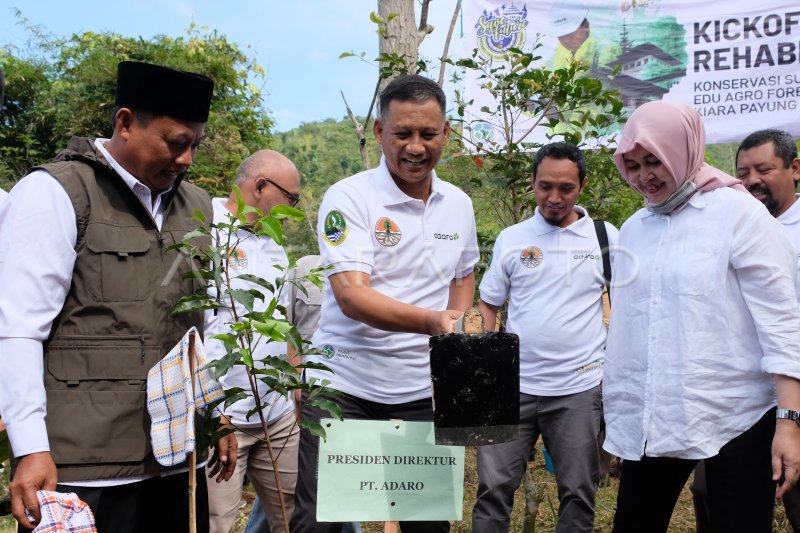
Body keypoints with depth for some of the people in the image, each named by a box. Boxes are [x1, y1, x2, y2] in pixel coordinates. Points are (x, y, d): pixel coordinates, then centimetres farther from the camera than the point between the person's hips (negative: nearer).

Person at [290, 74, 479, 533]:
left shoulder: (459, 204, 6)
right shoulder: (349, 197, -11)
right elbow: (351, 295, -22)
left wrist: (457, 324, 3)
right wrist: (431, 320, -35)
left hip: (425, 387, 5)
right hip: (344, 381, -4)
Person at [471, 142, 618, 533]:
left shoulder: (606, 237, 1)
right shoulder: (510, 239, 5)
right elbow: (487, 306, 12)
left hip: (580, 388, -1)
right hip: (514, 385, 1)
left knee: (578, 493, 8)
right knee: (494, 486, 3)